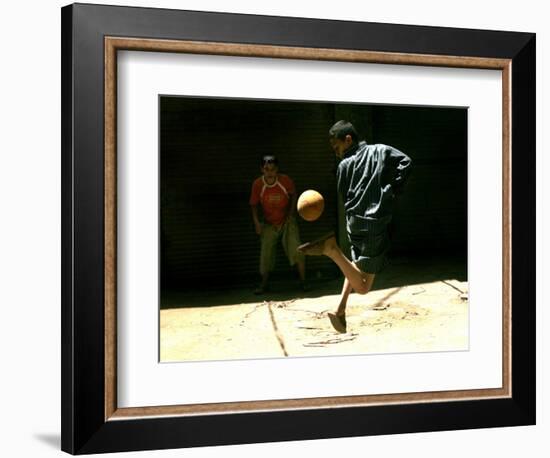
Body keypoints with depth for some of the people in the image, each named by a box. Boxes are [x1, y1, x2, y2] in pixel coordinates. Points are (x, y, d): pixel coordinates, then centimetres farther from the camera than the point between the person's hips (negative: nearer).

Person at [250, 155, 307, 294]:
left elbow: (293, 195, 2)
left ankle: (303, 282, -1)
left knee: (297, 250, -13)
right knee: (265, 255, 0)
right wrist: (256, 222, -14)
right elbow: (254, 204, -3)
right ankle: (264, 284, 16)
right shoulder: (257, 184, -16)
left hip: (287, 222, -1)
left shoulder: (285, 180, -17)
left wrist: (291, 213, -6)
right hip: (269, 224, 1)